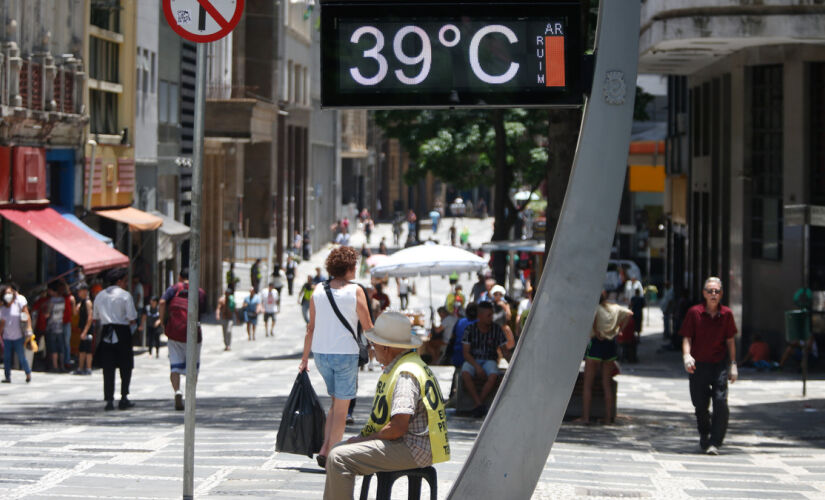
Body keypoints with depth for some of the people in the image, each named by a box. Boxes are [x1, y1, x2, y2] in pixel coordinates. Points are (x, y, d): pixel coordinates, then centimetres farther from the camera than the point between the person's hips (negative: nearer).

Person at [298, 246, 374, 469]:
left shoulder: (318, 290, 4)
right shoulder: (355, 291, -8)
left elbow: (311, 327, 7)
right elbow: (368, 327, -4)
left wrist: (304, 358, 14)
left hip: (320, 353, 5)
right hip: (345, 353, -5)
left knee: (336, 402, 21)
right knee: (341, 408, 5)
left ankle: (324, 449, 9)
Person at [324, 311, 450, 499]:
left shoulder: (405, 374, -19)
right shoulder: (397, 367, 16)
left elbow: (398, 428, -26)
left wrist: (364, 439, -13)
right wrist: (363, 437, 9)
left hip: (412, 450, -12)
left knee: (339, 458, -21)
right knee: (339, 449, 21)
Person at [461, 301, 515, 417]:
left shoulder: (497, 330, 1)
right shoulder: (470, 329, -3)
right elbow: (466, 353, -7)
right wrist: (477, 367, -20)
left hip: (489, 361, 1)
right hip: (472, 360, -1)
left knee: (493, 376, -34)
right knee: (465, 374, -34)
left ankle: (477, 406, -27)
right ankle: (479, 404, -35)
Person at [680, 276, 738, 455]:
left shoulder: (726, 314, 0)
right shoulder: (694, 312, -5)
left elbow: (730, 340, 7)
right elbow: (687, 337, -3)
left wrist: (733, 365, 6)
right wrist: (687, 356, -21)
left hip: (720, 363, 0)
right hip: (699, 364, 0)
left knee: (721, 402, -14)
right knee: (700, 405, 8)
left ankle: (715, 442, -10)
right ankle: (704, 435, 35)